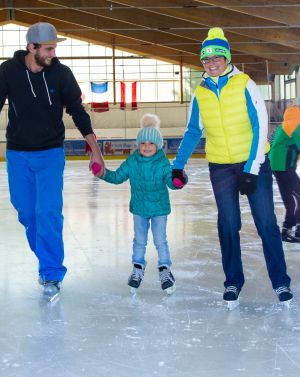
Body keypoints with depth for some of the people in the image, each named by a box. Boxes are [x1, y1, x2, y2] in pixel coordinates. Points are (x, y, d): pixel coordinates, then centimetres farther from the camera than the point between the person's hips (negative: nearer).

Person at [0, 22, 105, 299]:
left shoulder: (61, 73, -9)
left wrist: (95, 150, -3)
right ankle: (47, 258, 30)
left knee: (48, 212, -10)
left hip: (50, 153, -2)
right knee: (26, 212, 9)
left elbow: (77, 112, -1)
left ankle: (51, 272, 2)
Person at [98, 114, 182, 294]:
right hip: (139, 207, 3)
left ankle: (165, 269, 17)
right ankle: (138, 268, 28)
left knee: (160, 240, 3)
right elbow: (118, 176, 1)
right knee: (140, 240, 14)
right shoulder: (132, 161, -6)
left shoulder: (162, 163, -14)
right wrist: (105, 174, -15)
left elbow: (170, 180, -22)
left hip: (159, 207, -3)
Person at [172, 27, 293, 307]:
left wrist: (252, 170, -15)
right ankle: (233, 282, 17)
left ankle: (281, 282, 9)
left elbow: (260, 126, -11)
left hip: (254, 163, -3)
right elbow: (192, 132, 12)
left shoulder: (244, 85, -10)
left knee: (266, 223, -2)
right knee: (228, 224, 4)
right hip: (221, 166, 3)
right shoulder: (200, 93, 2)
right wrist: (178, 166, 6)